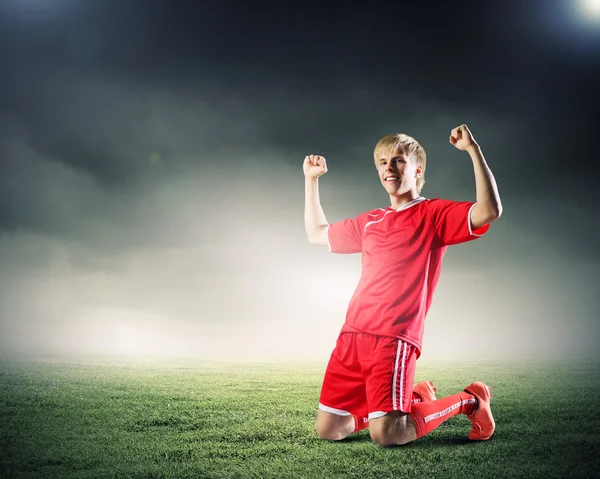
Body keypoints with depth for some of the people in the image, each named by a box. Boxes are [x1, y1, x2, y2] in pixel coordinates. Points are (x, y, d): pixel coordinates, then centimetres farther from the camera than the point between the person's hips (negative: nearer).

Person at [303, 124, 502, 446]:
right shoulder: (370, 222, 20)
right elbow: (316, 234, 33)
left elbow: (489, 212, -16)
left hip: (393, 338, -7)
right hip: (352, 335, 7)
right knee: (328, 431, 6)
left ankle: (468, 401, 10)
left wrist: (473, 150, -17)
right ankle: (414, 397, 27)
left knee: (386, 435, -17)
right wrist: (311, 179, 31)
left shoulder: (433, 214, 2)